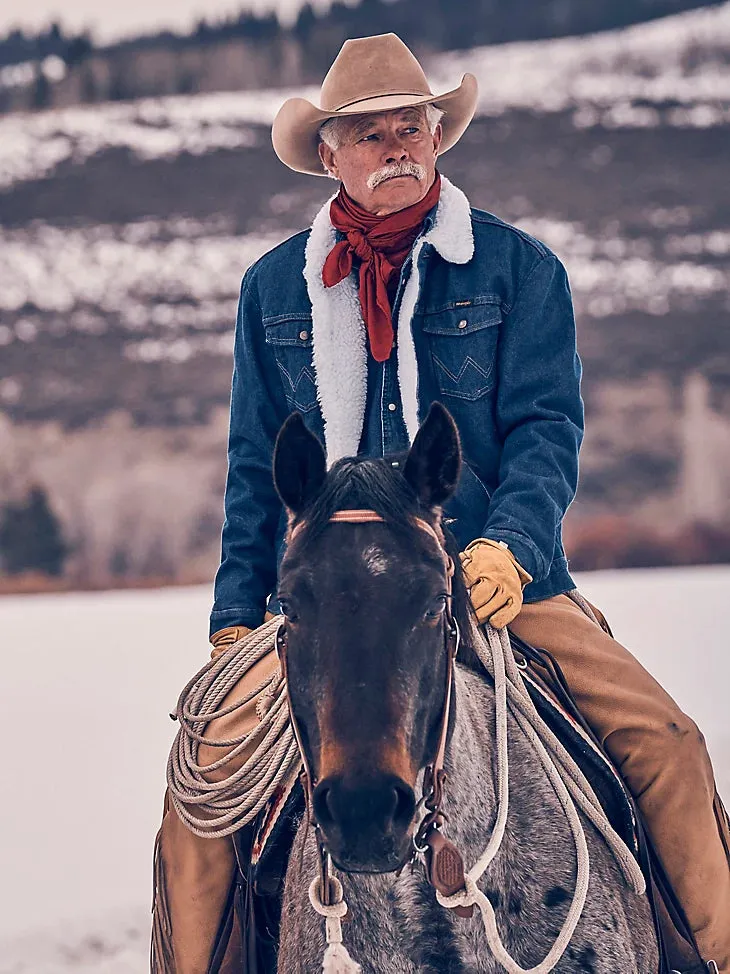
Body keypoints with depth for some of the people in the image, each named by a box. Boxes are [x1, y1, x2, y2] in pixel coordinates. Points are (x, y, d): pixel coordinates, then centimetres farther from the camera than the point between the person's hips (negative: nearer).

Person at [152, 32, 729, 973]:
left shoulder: (518, 267, 5)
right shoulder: (272, 287, 12)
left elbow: (547, 427, -3)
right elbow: (254, 467, 16)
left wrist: (510, 546, -22)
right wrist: (236, 616, 7)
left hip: (503, 584, -1)